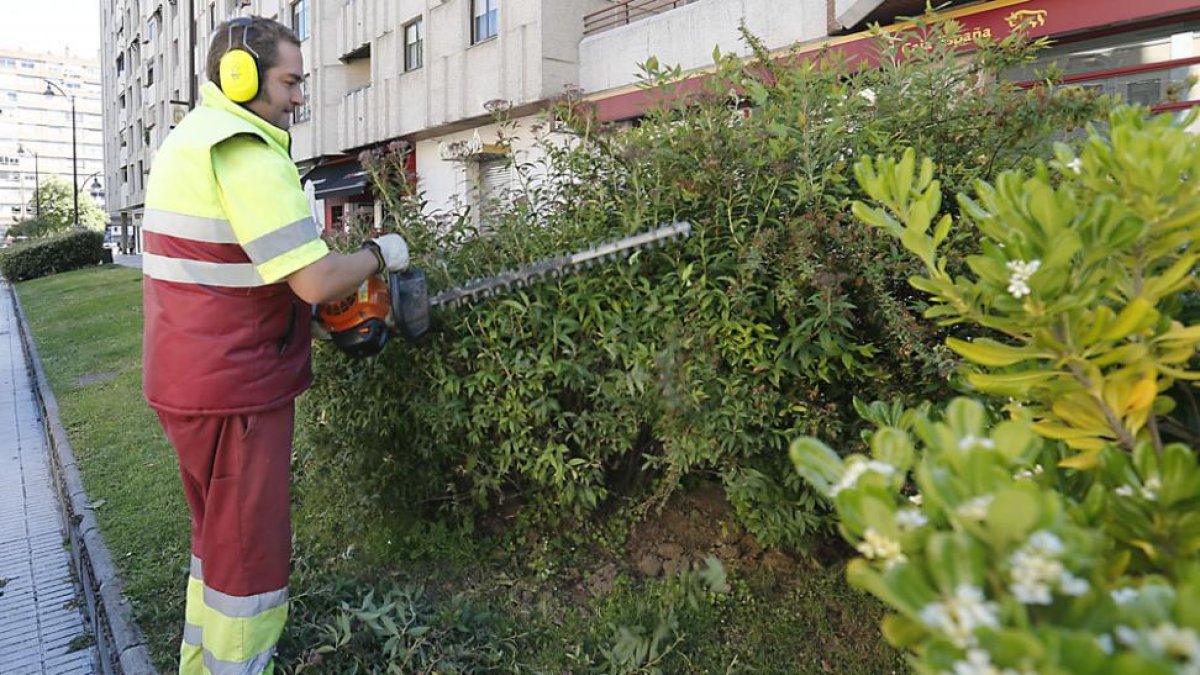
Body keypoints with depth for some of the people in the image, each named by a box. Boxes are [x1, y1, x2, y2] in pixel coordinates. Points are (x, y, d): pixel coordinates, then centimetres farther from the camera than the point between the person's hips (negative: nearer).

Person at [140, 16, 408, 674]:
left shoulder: (187, 139, 13)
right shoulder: (246, 152, -19)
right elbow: (316, 281, -25)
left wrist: (302, 287, 12)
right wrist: (380, 254, -7)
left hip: (185, 380, 10)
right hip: (234, 391, -10)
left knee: (219, 537, 24)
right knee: (250, 554, 4)